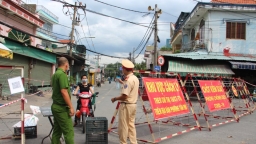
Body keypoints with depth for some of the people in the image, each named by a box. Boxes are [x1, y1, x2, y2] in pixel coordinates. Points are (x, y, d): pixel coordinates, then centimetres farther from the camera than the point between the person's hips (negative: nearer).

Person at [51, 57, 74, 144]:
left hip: (56, 106, 10)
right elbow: (64, 92, -23)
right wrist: (71, 107, -20)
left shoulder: (55, 74, 12)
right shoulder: (62, 74, -17)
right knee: (69, 132, -5)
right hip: (62, 108, -10)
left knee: (57, 131, 12)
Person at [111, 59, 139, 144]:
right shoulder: (135, 78, 8)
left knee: (123, 126, 2)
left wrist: (115, 99, -10)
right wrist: (123, 83, 28)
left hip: (126, 105, -9)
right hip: (133, 104, 9)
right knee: (131, 125, 14)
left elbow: (124, 96, -24)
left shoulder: (128, 80, -21)